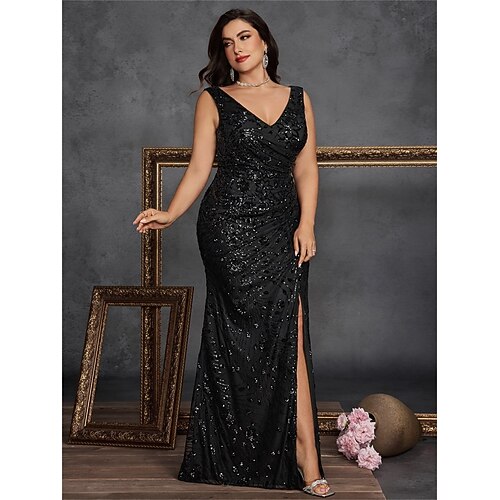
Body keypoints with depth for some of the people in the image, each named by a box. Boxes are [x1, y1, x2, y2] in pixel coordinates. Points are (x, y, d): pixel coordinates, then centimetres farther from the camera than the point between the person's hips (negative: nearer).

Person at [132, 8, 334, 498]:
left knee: (283, 335, -1)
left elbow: (306, 169, 10)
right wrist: (170, 214, -13)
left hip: (284, 229, 3)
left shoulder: (298, 99, 15)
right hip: (231, 224, -3)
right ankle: (305, 455, 1)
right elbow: (199, 168, 2)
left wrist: (306, 223, -4)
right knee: (283, 330, -9)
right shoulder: (214, 100, 8)